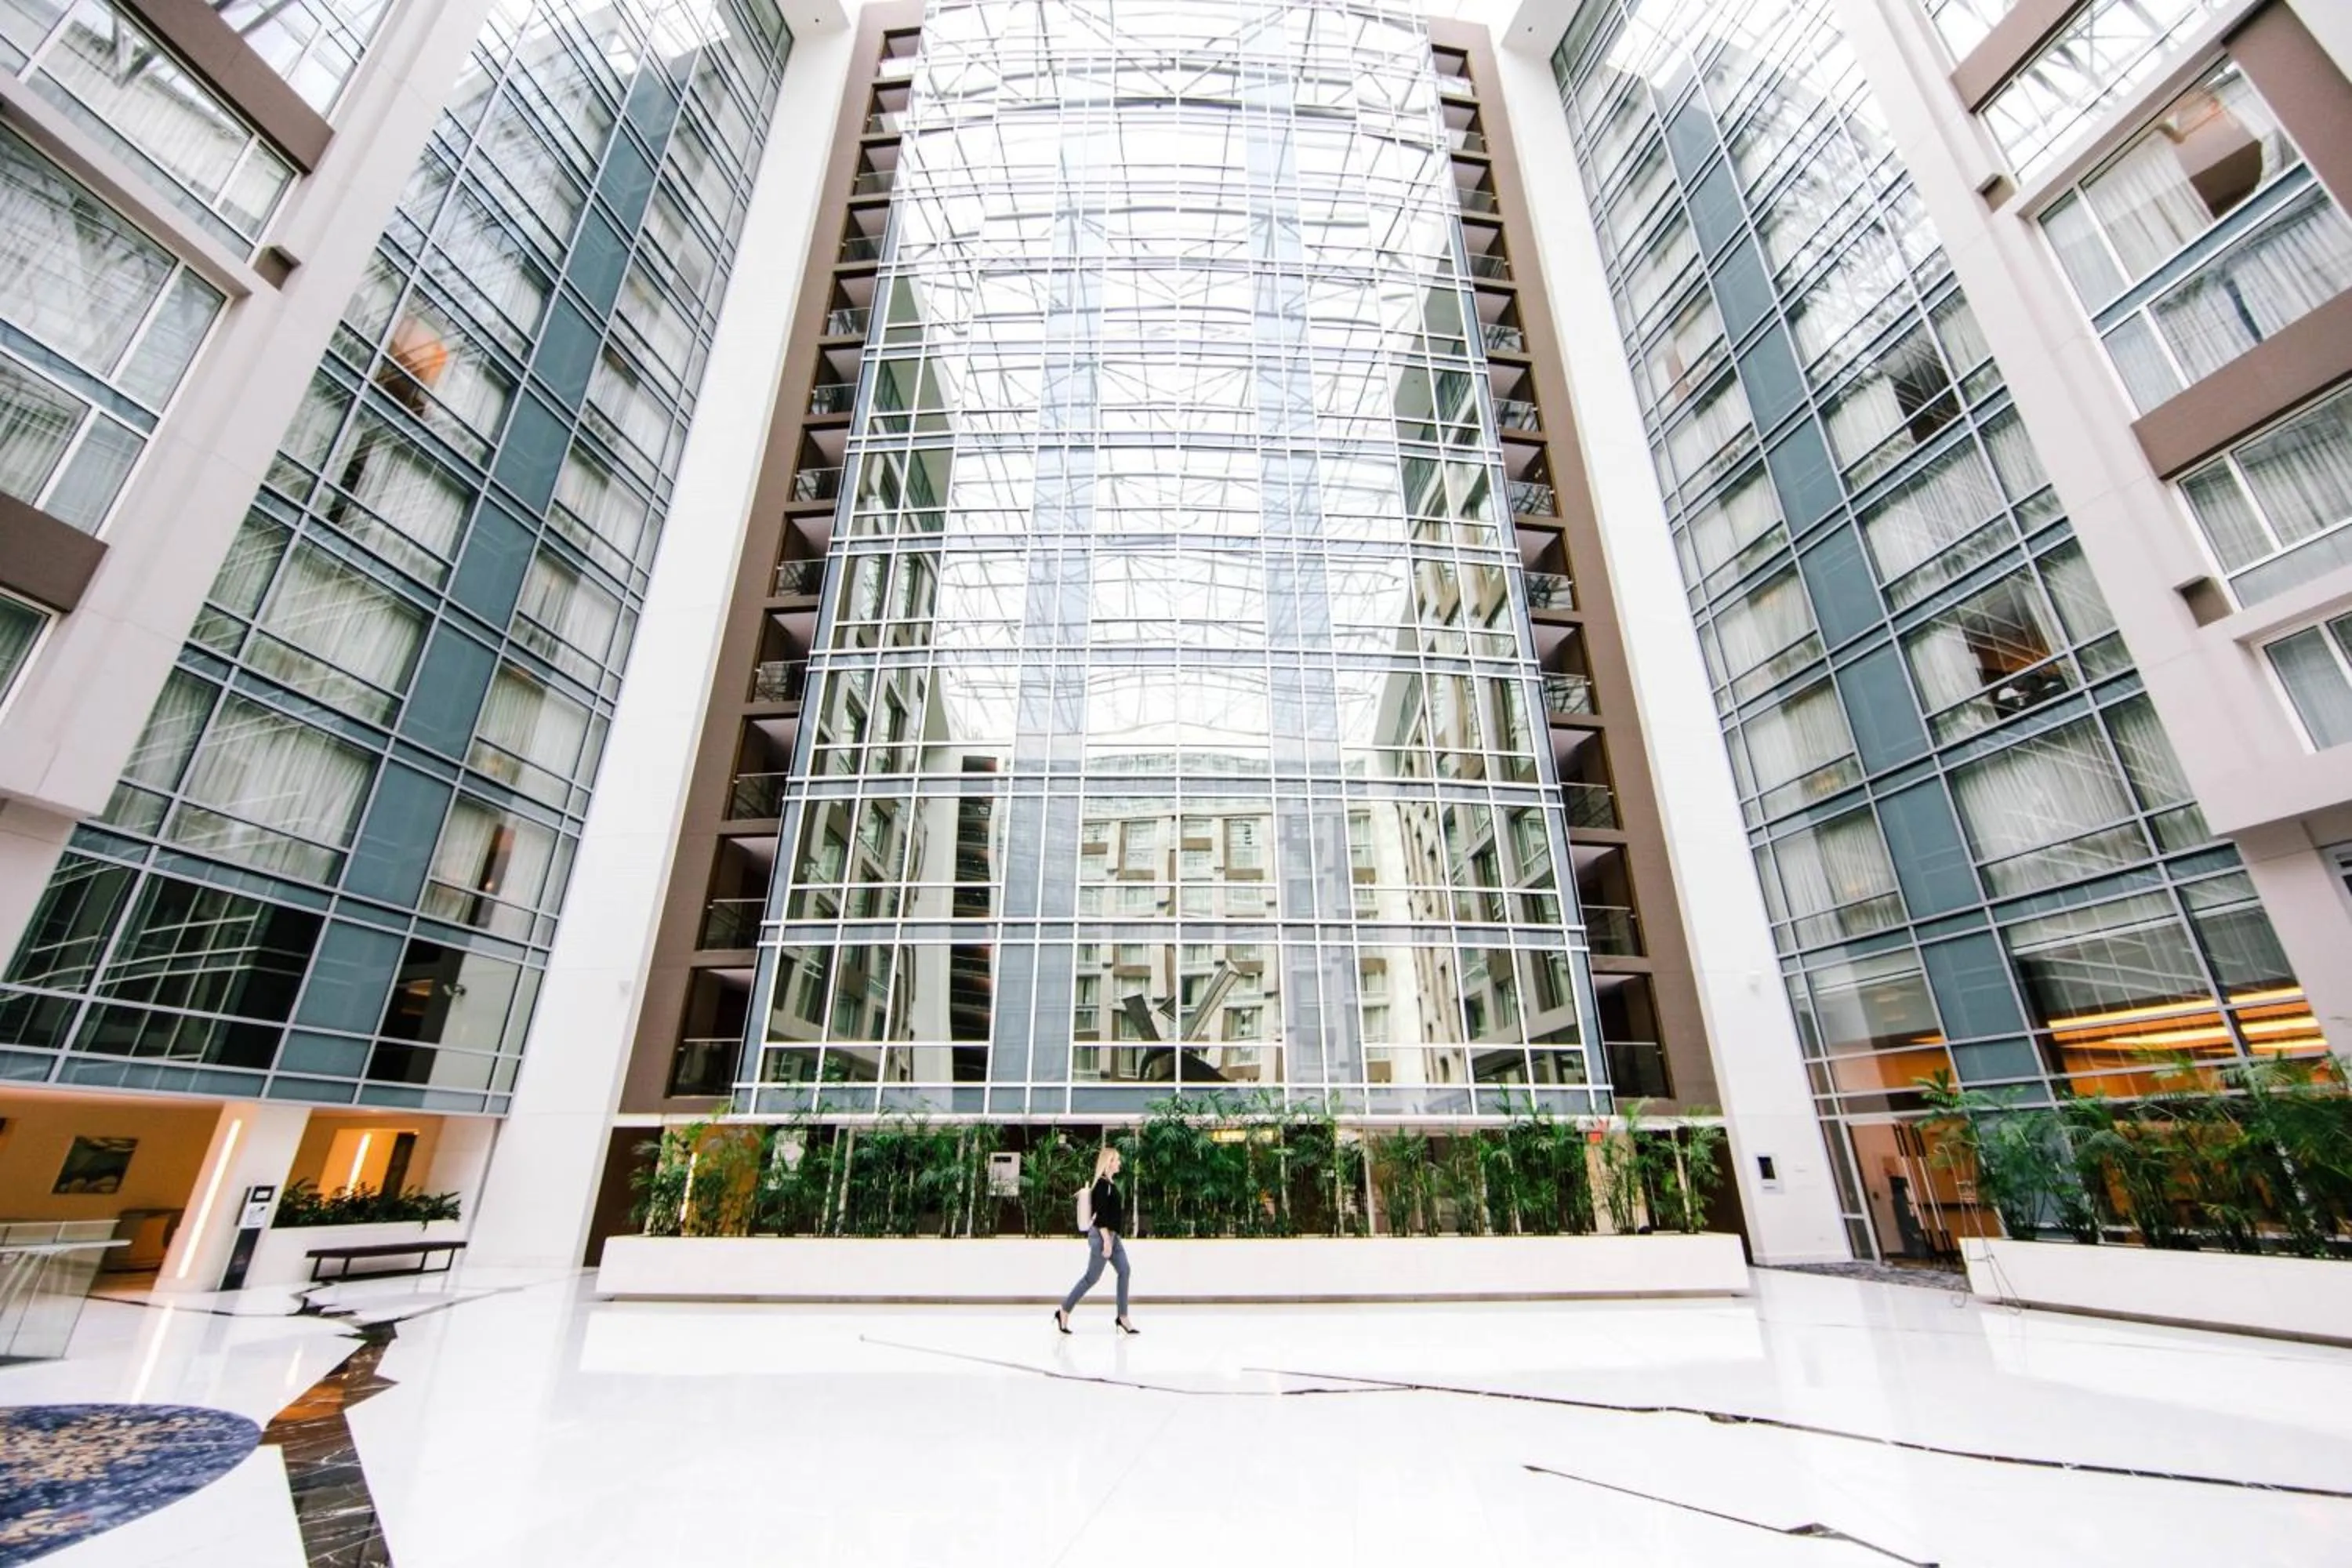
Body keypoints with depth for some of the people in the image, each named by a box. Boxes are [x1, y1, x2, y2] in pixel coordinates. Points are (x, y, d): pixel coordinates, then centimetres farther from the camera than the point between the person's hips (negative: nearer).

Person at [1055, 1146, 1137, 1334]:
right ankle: (1063, 1312, 13)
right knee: (1092, 1277, -1)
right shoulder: (1102, 1184, -15)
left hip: (1113, 1235, 9)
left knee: (1124, 1271, 0)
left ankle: (1123, 1318, 4)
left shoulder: (1112, 1183, 12)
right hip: (1102, 1236, -9)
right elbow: (1100, 1215, -20)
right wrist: (1106, 1240, -22)